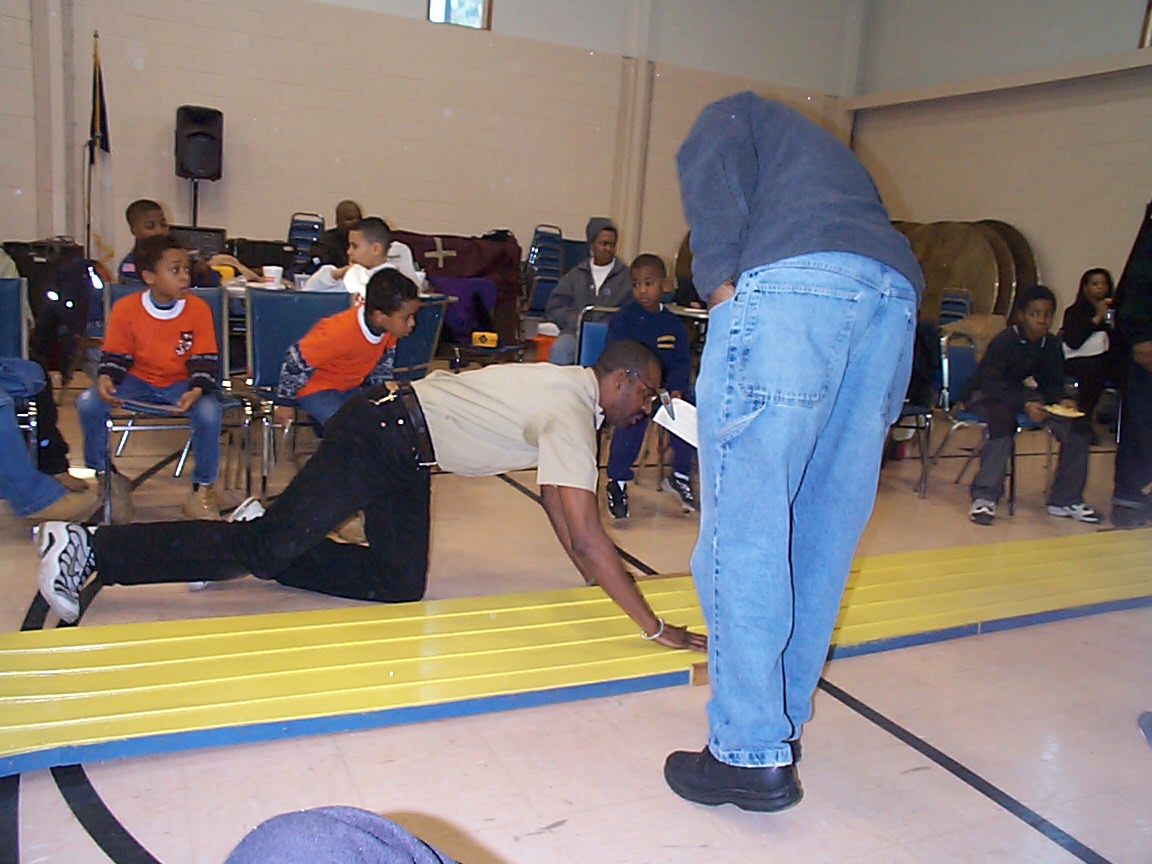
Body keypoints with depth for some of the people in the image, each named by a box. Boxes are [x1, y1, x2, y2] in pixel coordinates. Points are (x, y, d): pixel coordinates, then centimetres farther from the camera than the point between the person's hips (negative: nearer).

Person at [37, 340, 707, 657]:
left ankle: (248, 548, 18)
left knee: (398, 585, 9)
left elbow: (559, 503, 18)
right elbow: (584, 533, -29)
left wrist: (600, 577, 17)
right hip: (383, 434, -10)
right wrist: (654, 627, -25)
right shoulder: (573, 416, -21)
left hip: (405, 455, 10)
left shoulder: (570, 386, 9)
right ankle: (92, 549, 2)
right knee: (274, 542, -10)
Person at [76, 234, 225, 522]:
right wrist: (106, 378, -22)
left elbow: (205, 360, -8)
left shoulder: (198, 308, -9)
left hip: (181, 384, -1)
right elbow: (115, 355, 1)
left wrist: (197, 390, -27)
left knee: (209, 411, -32)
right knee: (88, 402, -23)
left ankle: (202, 490, -11)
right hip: (137, 381, 2)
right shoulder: (125, 309, -7)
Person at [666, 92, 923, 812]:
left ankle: (753, 753, 0)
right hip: (897, 293, 7)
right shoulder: (833, 155, 44)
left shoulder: (731, 114, 29)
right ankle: (784, 723, 21)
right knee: (825, 529, 11)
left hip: (791, 281, -7)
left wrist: (720, 281, -6)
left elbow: (714, 170, 4)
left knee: (745, 526, -4)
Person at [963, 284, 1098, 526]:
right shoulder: (1004, 341, -22)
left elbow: (1052, 383, 1)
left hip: (1020, 392, 7)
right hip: (982, 395, -7)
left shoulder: (1051, 344, -3)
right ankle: (985, 497, -34)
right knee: (1003, 418, -40)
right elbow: (991, 384, -30)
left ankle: (1065, 499, 1)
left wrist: (1061, 401, -23)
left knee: (1078, 424, -8)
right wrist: (1025, 406, -44)